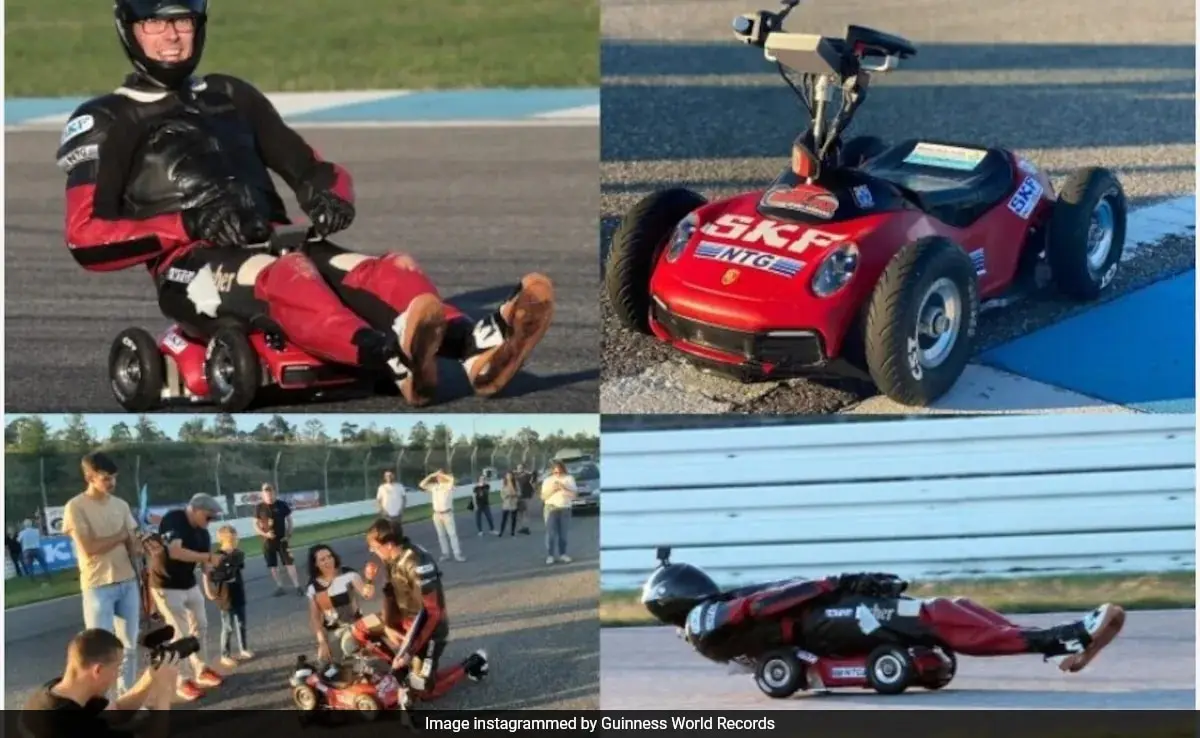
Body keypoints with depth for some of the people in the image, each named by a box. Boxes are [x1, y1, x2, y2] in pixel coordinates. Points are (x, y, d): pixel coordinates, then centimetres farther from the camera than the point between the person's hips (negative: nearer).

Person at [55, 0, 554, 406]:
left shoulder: (233, 97, 27)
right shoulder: (106, 121, 11)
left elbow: (312, 169, 26)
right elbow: (86, 240, 0)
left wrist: (329, 196, 0)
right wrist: (190, 225, -13)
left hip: (272, 249, 5)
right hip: (191, 270, -5)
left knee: (390, 270, -24)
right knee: (287, 277, -38)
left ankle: (482, 344, -54)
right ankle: (397, 358, -67)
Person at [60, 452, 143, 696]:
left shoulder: (121, 505, 10)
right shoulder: (76, 507, -9)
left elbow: (132, 543, 10)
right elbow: (88, 548, -15)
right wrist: (121, 536, -5)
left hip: (128, 583, 6)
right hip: (98, 587, -6)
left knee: (129, 645, 11)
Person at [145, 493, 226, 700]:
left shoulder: (201, 531, 2)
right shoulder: (173, 520, -23)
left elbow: (205, 561, 1)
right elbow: (175, 552, -36)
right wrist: (208, 557, -33)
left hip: (190, 584, 8)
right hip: (167, 587, -8)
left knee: (200, 627, 16)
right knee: (180, 634, -8)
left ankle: (200, 671, 31)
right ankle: (182, 682, 2)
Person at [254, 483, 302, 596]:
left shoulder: (282, 505, -5)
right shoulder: (259, 507, -4)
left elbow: (289, 520, 5)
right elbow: (255, 524, 0)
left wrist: (289, 534, -4)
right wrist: (264, 534, -15)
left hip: (281, 539, -2)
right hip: (268, 541, 2)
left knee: (289, 562, -5)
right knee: (272, 565, 8)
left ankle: (297, 586, -1)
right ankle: (280, 586, 19)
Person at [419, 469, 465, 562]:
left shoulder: (448, 485, -6)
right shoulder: (434, 486, 8)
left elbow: (452, 478, -27)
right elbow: (422, 485, 7)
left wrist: (441, 475, -13)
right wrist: (431, 476, 1)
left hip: (447, 513, -5)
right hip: (437, 514, 5)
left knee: (452, 534, -5)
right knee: (441, 535, 10)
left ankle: (457, 554, -5)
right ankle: (445, 554, 18)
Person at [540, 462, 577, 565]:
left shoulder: (569, 479, 5)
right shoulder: (547, 480, 8)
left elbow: (573, 495, -3)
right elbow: (543, 497, 5)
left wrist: (563, 488, -15)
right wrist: (552, 490, -12)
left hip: (565, 509, 1)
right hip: (551, 508, -1)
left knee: (563, 533, 2)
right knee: (551, 533, -9)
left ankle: (562, 554, 11)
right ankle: (550, 556, -10)